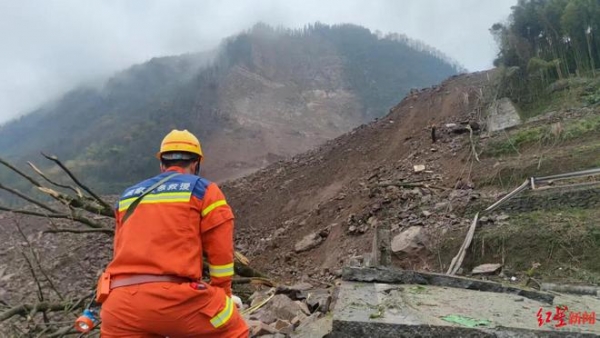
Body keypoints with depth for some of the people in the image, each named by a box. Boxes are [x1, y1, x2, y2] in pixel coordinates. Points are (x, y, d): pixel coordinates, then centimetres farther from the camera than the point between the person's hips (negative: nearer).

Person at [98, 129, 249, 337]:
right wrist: (223, 293, 23)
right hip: (173, 296, -5)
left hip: (119, 303, 5)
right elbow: (221, 252, 7)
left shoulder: (128, 196, 24)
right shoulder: (204, 190, 8)